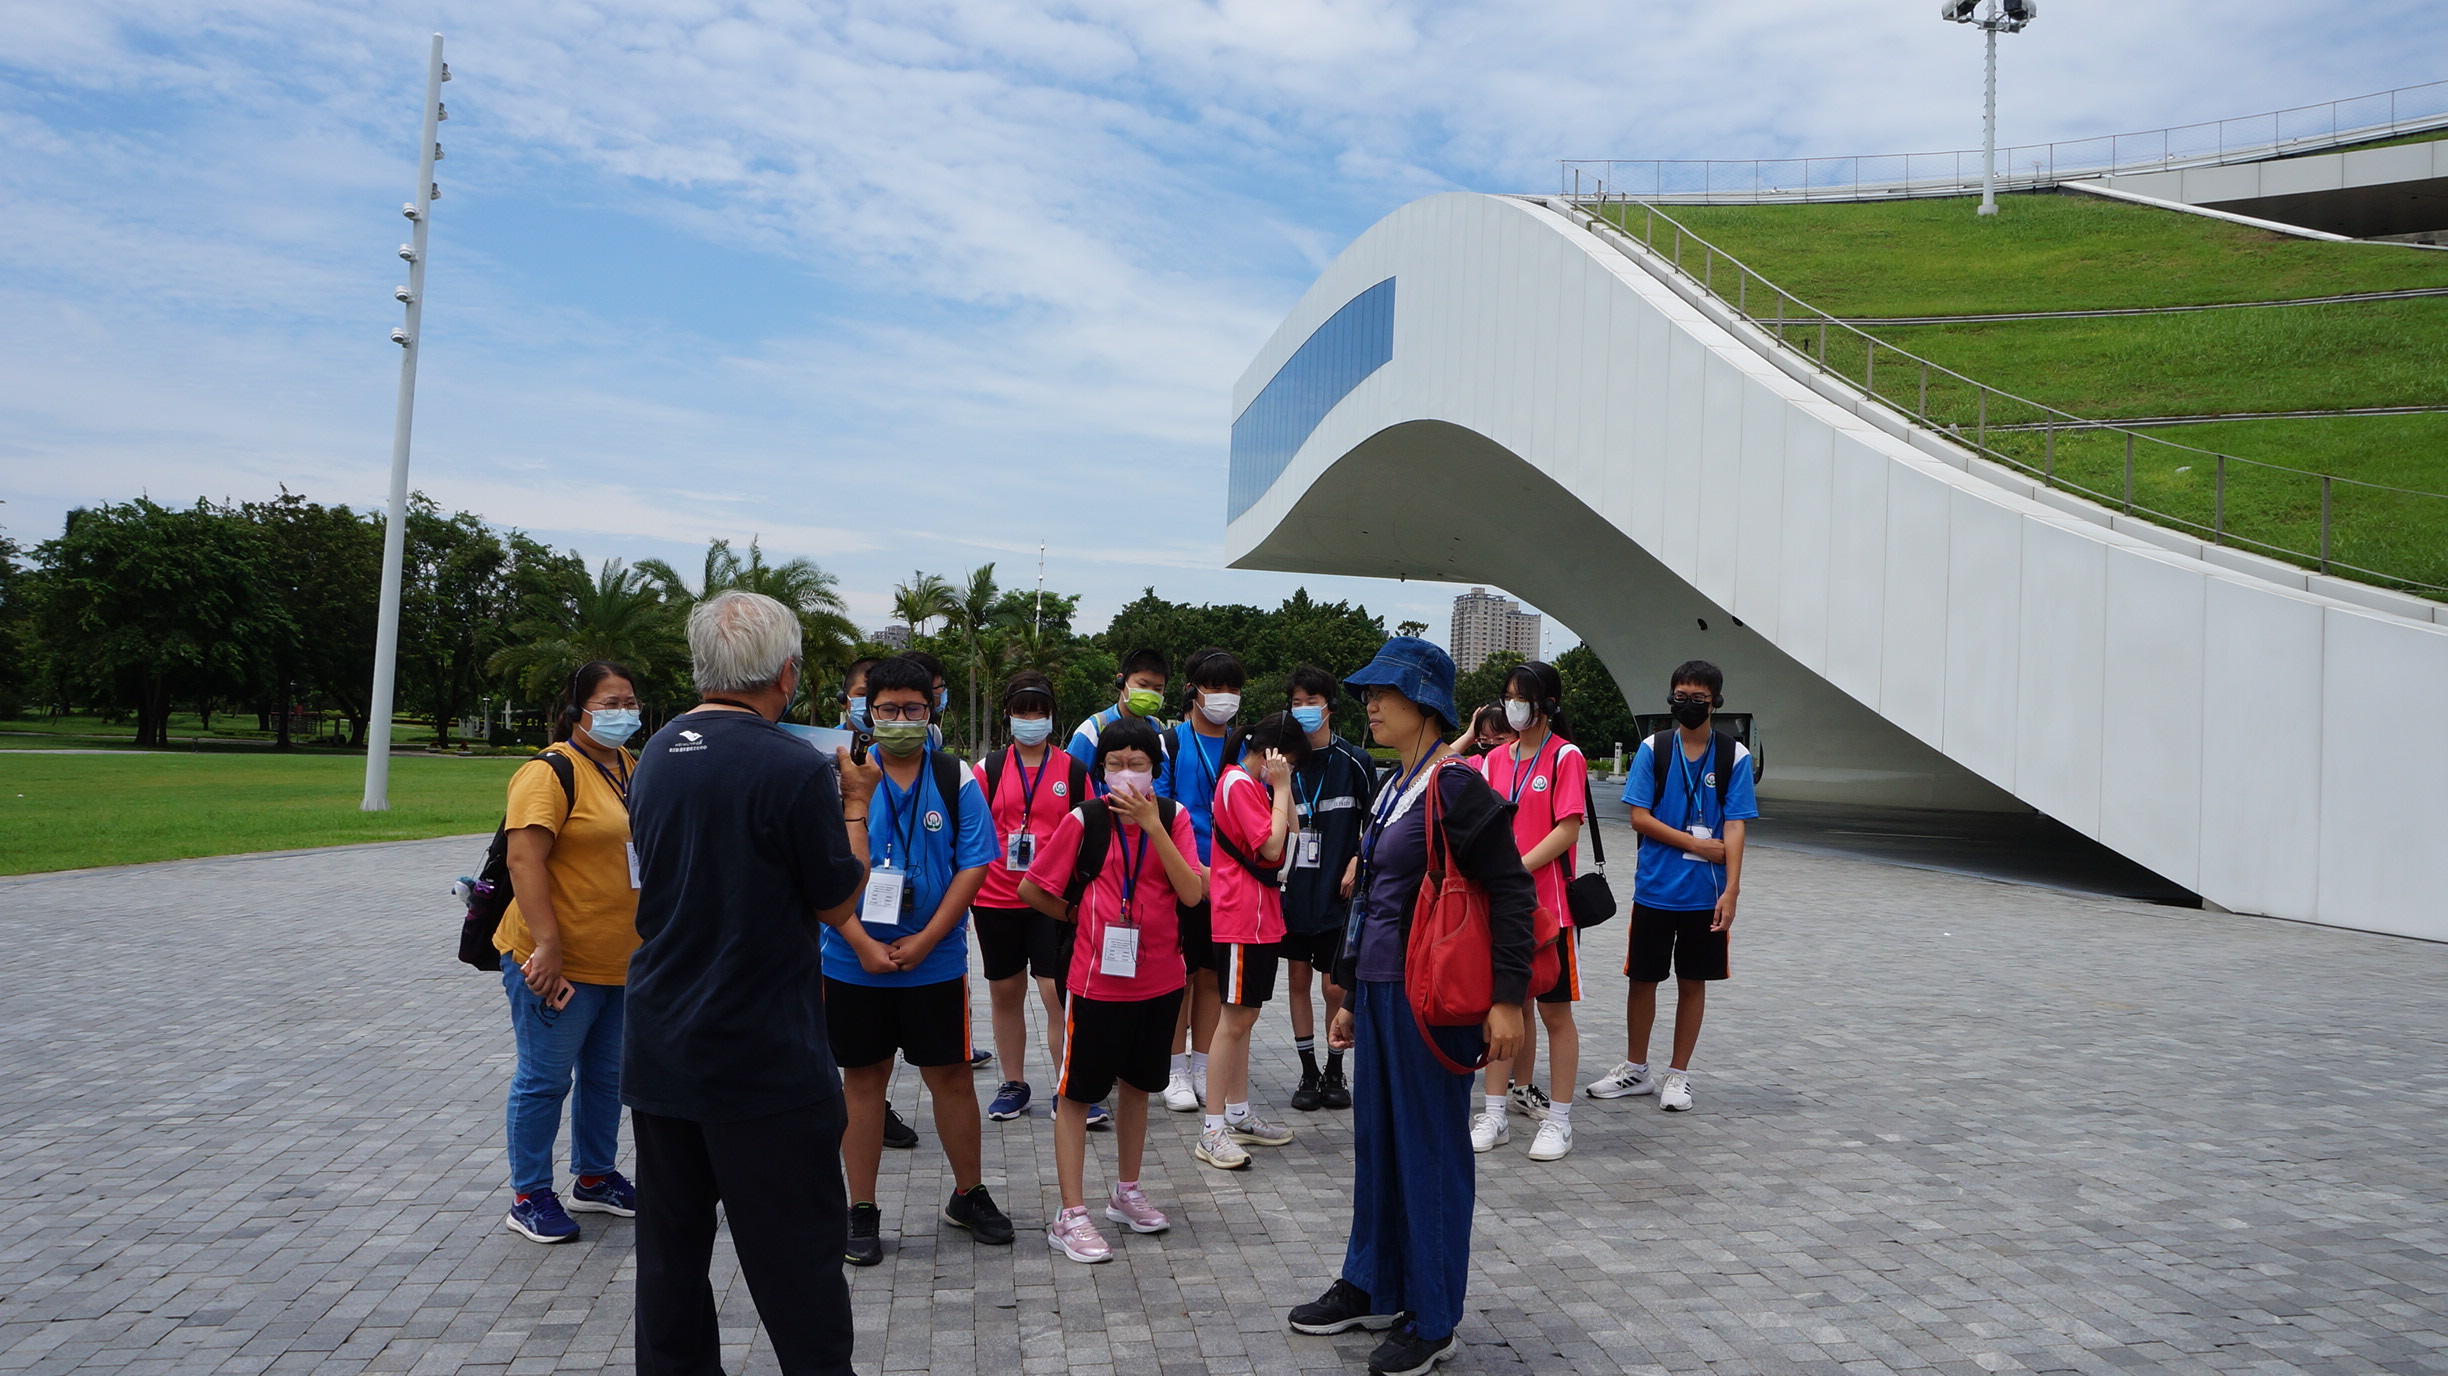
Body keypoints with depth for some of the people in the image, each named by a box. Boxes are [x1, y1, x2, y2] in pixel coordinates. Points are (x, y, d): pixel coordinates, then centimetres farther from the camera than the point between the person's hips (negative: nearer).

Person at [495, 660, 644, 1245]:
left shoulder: (631, 768, 11)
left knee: (606, 1076, 18)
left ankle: (593, 1177, 33)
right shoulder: (550, 772, -14)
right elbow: (524, 859, -22)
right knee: (545, 1079, 3)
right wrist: (547, 945, -27)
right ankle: (528, 1196, 16)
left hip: (621, 961, 8)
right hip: (559, 964, -8)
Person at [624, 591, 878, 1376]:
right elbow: (836, 902, -8)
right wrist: (855, 805, 5)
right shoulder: (797, 769, -18)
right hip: (766, 1064, -7)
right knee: (798, 1260, 4)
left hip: (659, 1052, 7)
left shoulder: (658, 753, 4)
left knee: (671, 1245, 16)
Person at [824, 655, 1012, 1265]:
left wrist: (924, 941, -11)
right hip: (853, 962, 0)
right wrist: (862, 944, -13)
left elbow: (974, 866, -4)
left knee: (951, 1076, 8)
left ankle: (969, 1196, 26)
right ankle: (862, 1211, 20)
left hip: (936, 962, 1)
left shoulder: (957, 780, 0)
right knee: (863, 1079, 8)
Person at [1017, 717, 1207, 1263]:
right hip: (1097, 978, -3)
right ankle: (1071, 1215, 9)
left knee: (1137, 1083, 17)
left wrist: (1152, 825, -19)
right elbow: (1032, 887, -3)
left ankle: (1126, 1192, 34)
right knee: (1076, 1092, 1)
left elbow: (1192, 892, -14)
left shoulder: (1173, 817, -2)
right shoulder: (1085, 819, -8)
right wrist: (1081, 915, 3)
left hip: (1159, 977, 3)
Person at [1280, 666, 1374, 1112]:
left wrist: (1357, 863, -5)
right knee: (1297, 979, 8)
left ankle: (1335, 1072, 17)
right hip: (1292, 889, 3)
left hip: (1337, 892, -3)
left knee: (1335, 985, 0)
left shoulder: (1353, 760, -3)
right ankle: (1309, 1073, 20)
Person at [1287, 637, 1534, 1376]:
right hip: (1378, 989, 9)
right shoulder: (1391, 787, 12)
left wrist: (1507, 999, -20)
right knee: (1375, 1139, 17)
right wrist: (1353, 997, 20)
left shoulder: (1456, 787, -15)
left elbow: (1512, 891, -16)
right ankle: (1371, 1288, 33)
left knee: (1431, 1149, 3)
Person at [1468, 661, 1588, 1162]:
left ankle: (1559, 1119, 14)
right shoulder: (1495, 759, 10)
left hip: (1548, 903, -5)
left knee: (1554, 1009, 4)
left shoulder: (1566, 757, -6)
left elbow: (1568, 829, -13)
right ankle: (1496, 1114, 17)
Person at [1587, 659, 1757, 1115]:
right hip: (1654, 887, 1)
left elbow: (1735, 826, -7)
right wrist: (1696, 843, -11)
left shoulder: (1734, 755, -1)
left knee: (1693, 981, 8)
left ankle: (1678, 1074, 21)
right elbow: (1639, 817, -3)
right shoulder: (1654, 748, 1)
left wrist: (1731, 889, -16)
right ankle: (1635, 1070, 24)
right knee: (1643, 977, 8)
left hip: (1706, 893, 0)